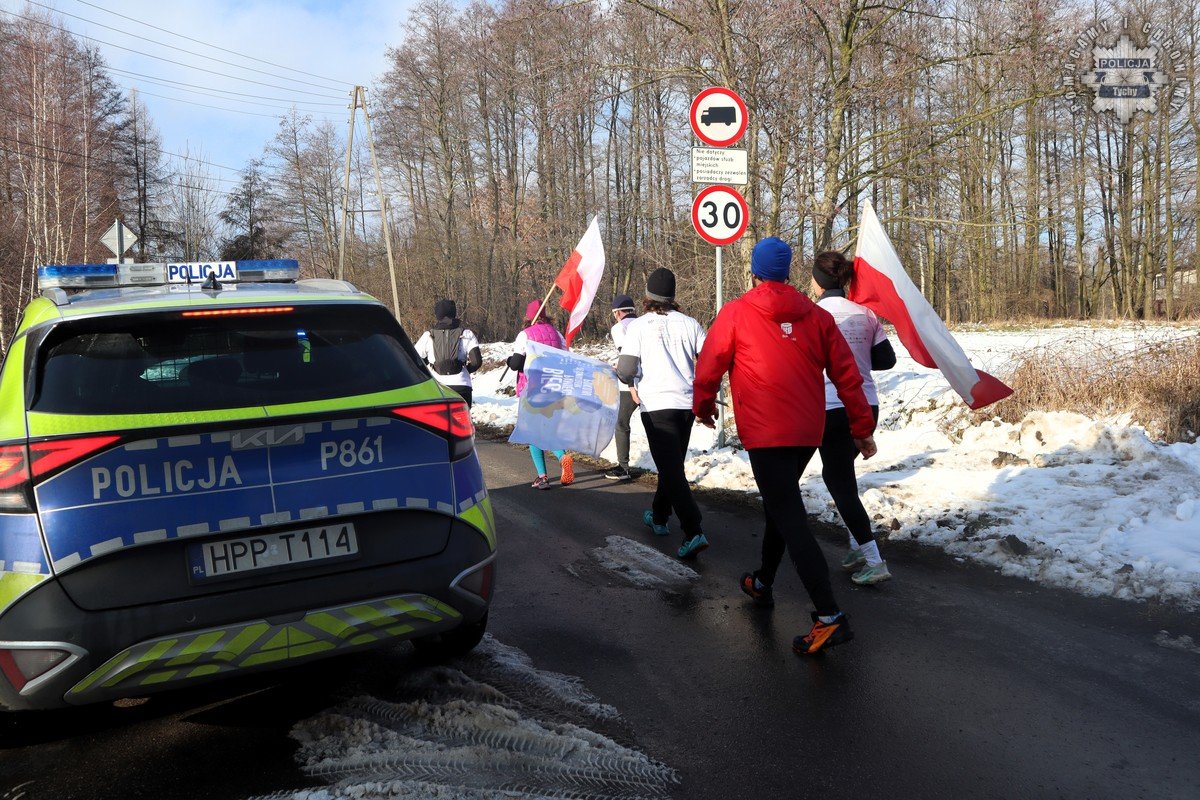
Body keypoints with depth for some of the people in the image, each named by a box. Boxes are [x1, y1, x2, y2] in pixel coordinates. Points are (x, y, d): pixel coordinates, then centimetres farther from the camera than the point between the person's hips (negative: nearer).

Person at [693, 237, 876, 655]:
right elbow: (846, 375, 5)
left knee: (790, 518, -7)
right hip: (809, 432, 6)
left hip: (765, 433, -5)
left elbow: (709, 366, 0)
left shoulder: (736, 313, -3)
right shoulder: (817, 316, 6)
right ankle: (763, 582, 41)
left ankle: (830, 617, -15)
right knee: (780, 502, 25)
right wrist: (862, 428, 13)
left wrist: (704, 405, 19)